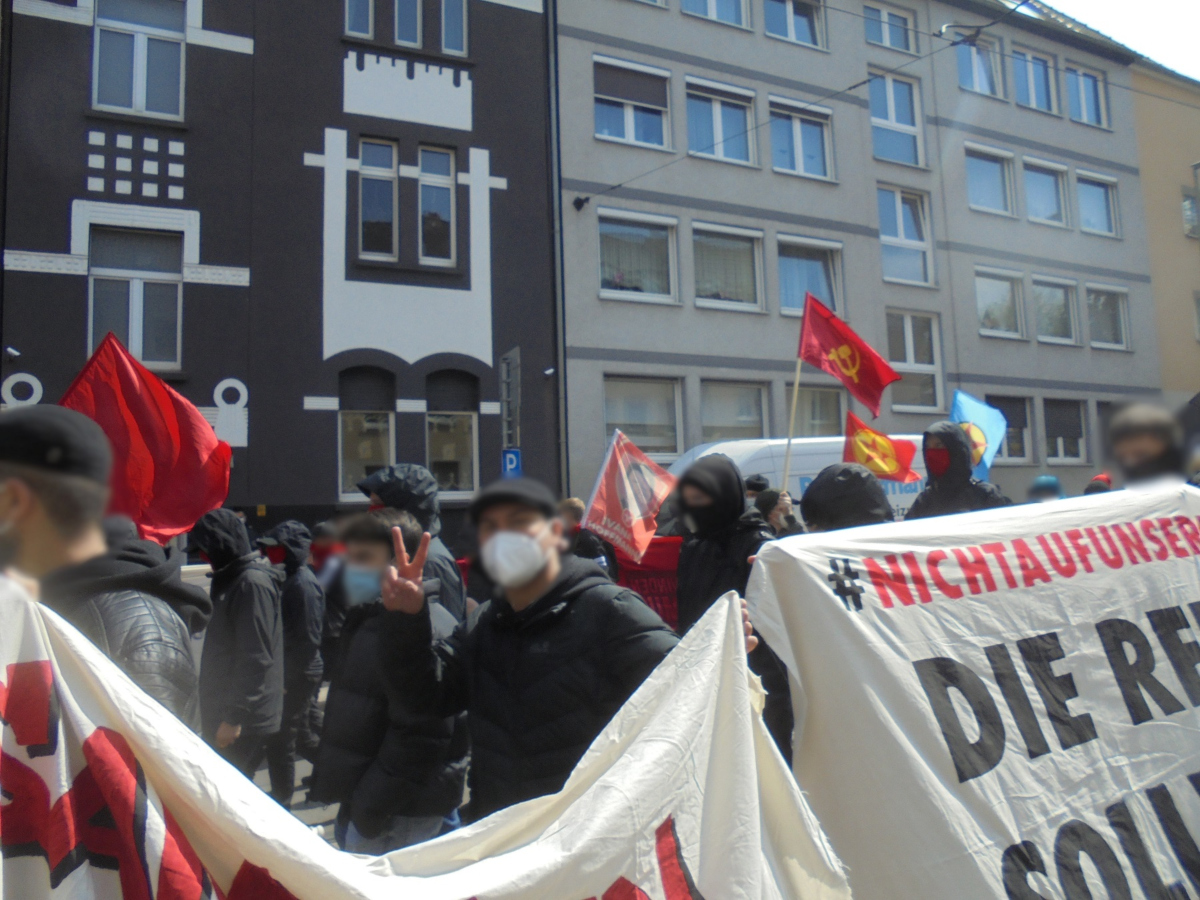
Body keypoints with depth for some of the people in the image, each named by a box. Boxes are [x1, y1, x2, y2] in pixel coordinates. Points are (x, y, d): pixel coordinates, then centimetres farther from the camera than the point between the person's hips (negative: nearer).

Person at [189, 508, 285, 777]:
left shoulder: (252, 583, -18)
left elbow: (256, 659, -23)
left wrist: (235, 717, -21)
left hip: (244, 723, -10)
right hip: (222, 714, 10)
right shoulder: (232, 579, 15)